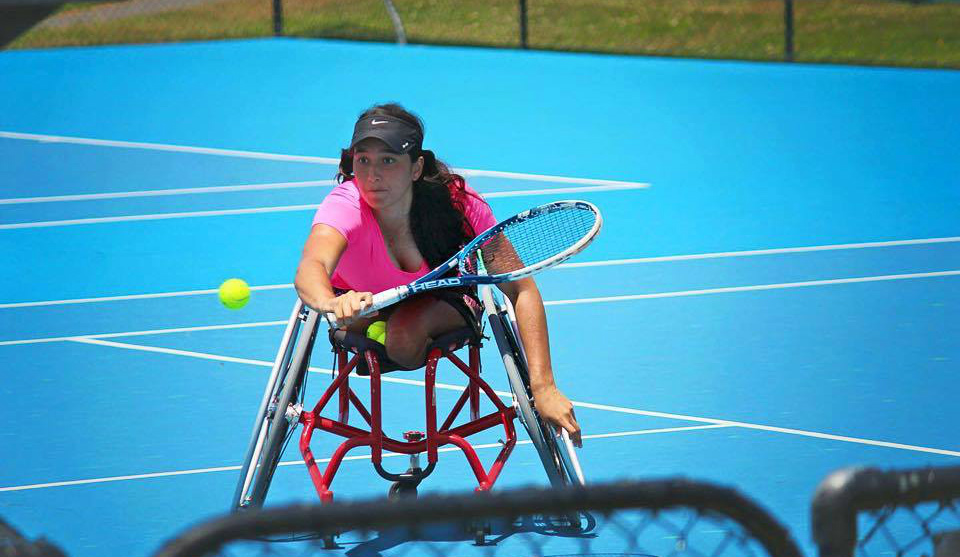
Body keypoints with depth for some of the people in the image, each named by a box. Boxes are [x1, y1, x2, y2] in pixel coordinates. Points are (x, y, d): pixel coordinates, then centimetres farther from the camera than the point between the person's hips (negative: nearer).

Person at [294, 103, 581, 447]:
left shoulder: (457, 201, -31)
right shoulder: (346, 205, -35)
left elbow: (522, 290, -29)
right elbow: (310, 268, -57)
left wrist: (543, 387, -40)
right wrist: (332, 303, -83)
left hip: (440, 303, -4)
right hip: (363, 301, 4)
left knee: (405, 334, -33)